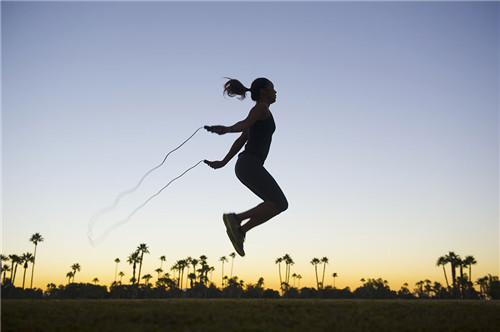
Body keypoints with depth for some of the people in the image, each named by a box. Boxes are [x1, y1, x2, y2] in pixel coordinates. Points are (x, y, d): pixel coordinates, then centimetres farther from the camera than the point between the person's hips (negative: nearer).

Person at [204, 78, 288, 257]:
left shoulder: (260, 115, 26)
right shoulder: (261, 106, -3)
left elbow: (241, 140, 26)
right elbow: (243, 124, -23)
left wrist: (223, 162, 28)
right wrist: (226, 129, -44)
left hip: (246, 167, 10)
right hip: (250, 164, -10)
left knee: (276, 205, 7)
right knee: (280, 204, -14)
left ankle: (239, 231, 0)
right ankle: (235, 218, -16)